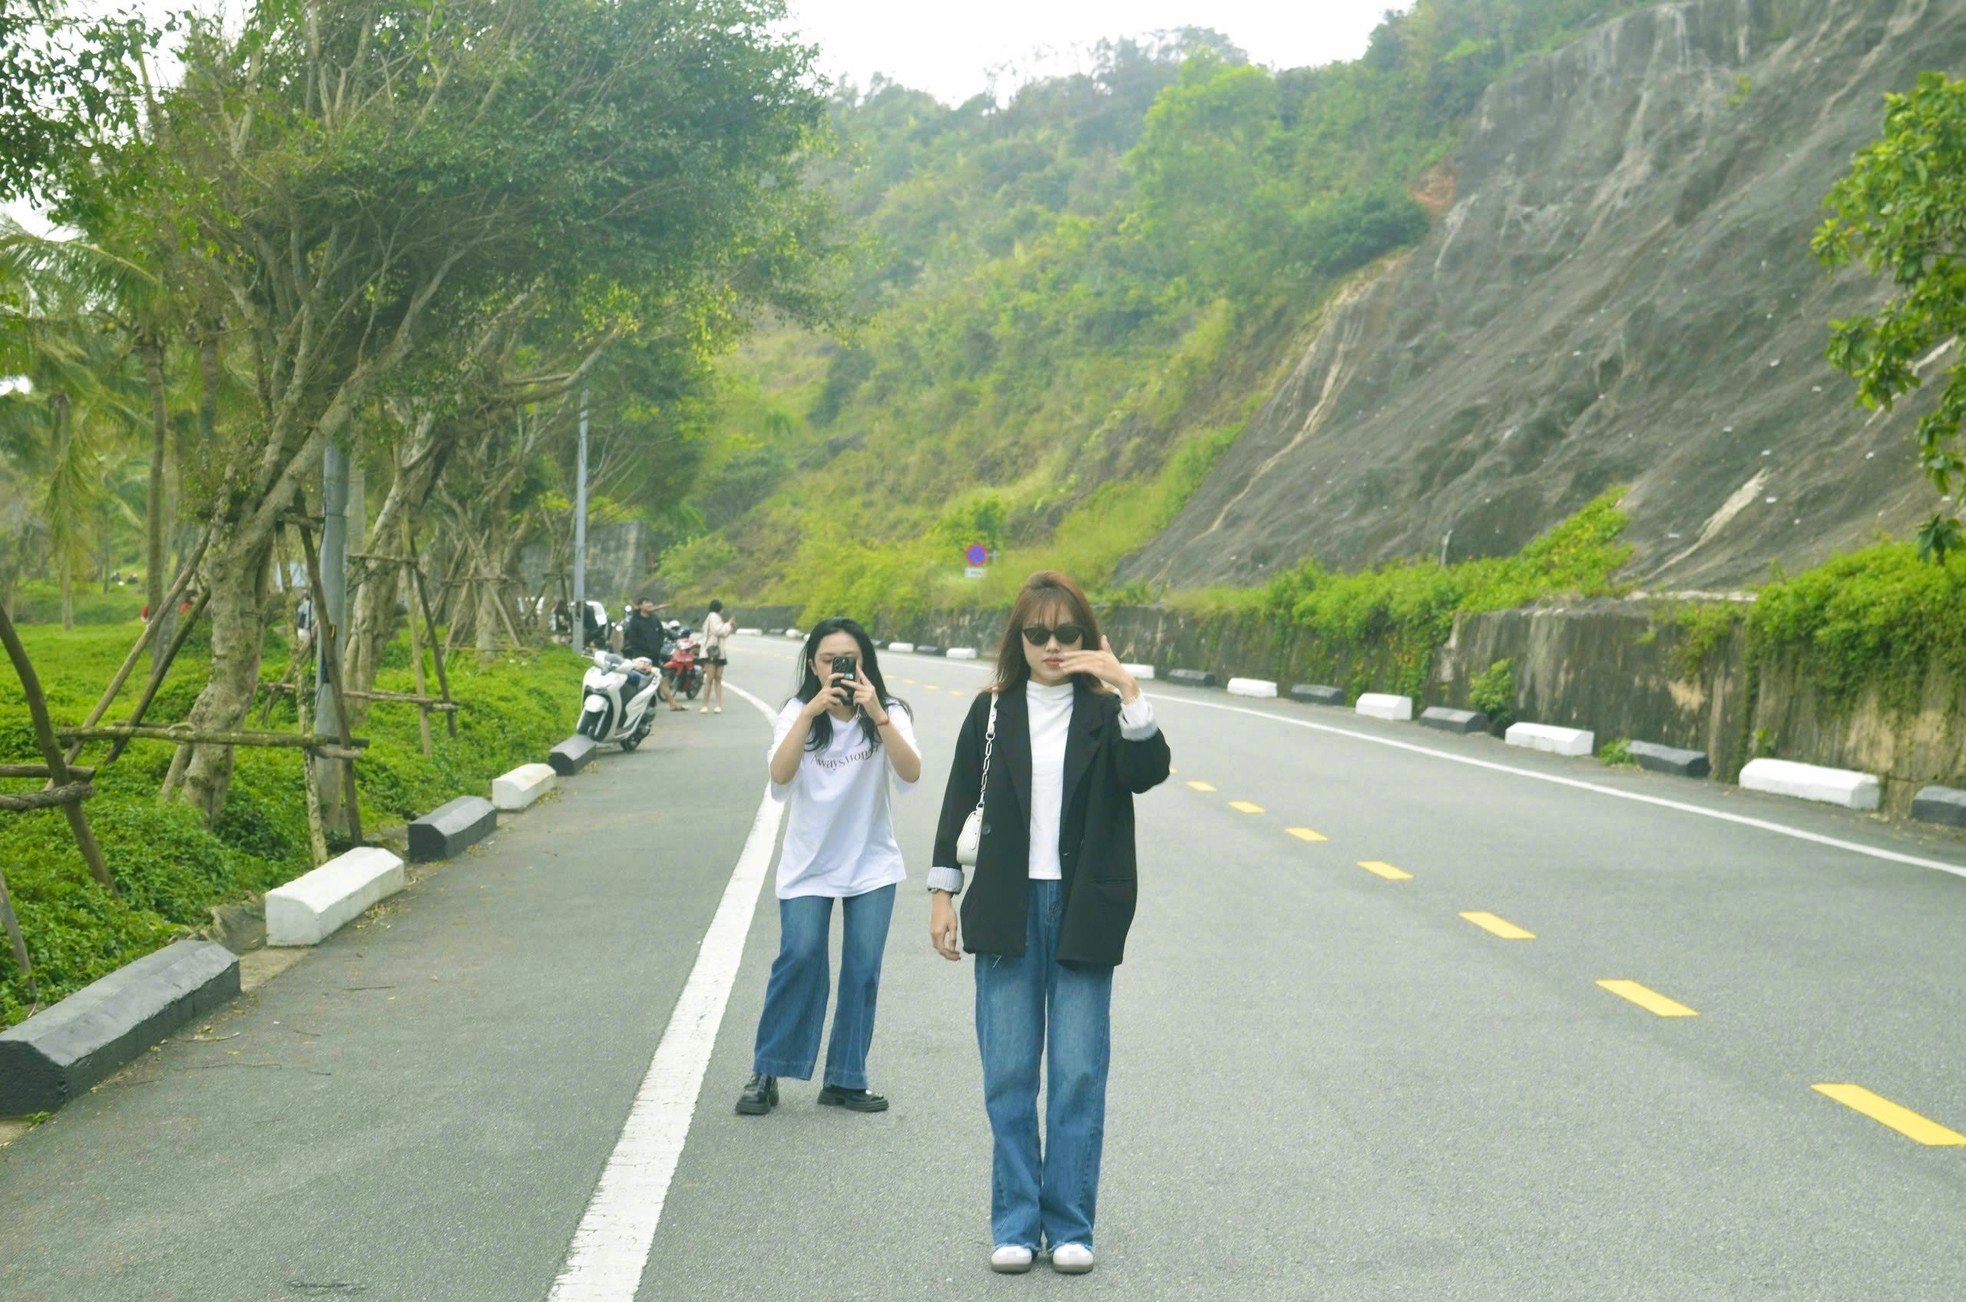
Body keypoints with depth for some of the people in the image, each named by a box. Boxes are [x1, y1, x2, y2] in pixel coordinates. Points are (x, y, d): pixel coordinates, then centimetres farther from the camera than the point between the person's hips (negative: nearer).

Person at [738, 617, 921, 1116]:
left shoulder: (889, 713, -4)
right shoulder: (799, 713, -4)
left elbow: (910, 774, -22)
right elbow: (780, 775, -22)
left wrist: (877, 715, -32)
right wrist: (812, 711, -30)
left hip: (871, 864, 1)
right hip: (808, 864, -1)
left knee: (863, 969, -1)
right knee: (800, 958, -13)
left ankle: (846, 1079, 12)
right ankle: (766, 1074, 1)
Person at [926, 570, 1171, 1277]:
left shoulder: (1103, 712, 3)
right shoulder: (993, 711, 7)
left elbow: (1149, 771, -14)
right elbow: (959, 800, 9)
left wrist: (1127, 689, -21)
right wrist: (942, 892, 4)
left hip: (1082, 910, -1)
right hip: (1006, 908, 1)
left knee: (1079, 1073, 1)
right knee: (1008, 1074, 3)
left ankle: (1070, 1226, 11)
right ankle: (1016, 1224, 13)